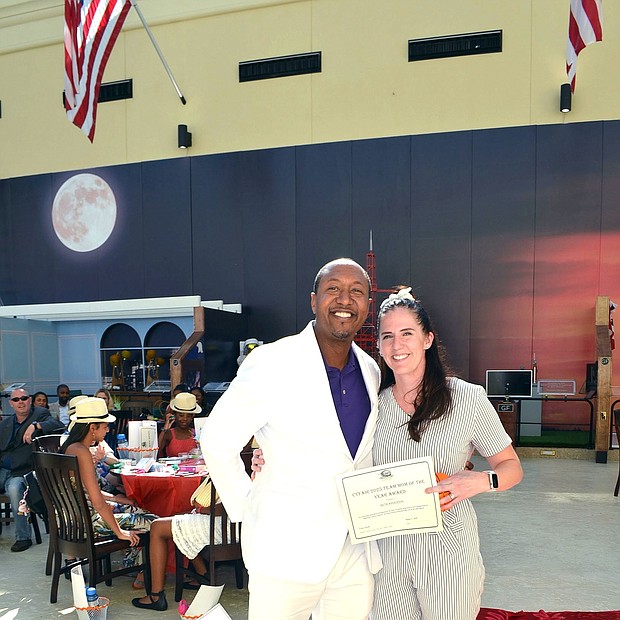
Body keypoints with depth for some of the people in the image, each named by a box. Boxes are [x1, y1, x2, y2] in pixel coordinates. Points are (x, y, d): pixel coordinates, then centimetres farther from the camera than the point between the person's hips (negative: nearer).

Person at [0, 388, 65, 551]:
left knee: (14, 488, -33)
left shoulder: (40, 414, 4)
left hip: (22, 472, -5)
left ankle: (23, 537, -19)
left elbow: (59, 426, -15)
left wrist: (35, 426, -29)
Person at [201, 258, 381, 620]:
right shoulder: (272, 363, -15)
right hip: (289, 550, -5)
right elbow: (217, 443, -9)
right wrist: (247, 510, -6)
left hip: (357, 552, 6)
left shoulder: (371, 371, 5)